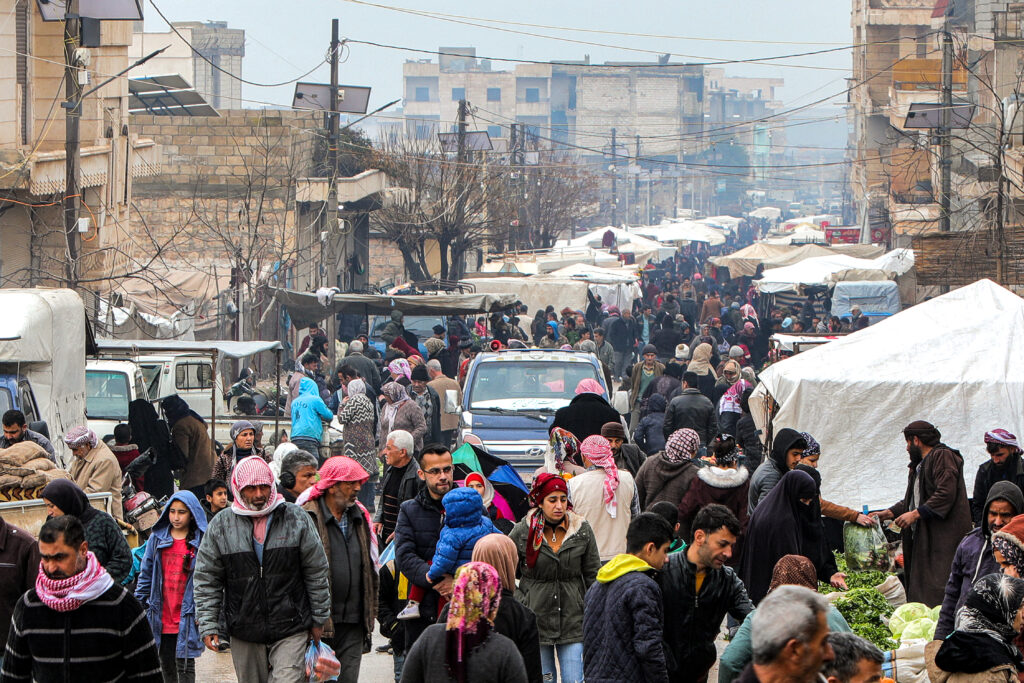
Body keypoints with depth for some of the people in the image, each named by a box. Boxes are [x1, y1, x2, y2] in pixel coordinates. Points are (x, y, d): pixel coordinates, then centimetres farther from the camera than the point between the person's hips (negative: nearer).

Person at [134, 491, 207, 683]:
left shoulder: (201, 542, -2)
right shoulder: (157, 538, 7)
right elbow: (146, 573, 12)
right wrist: (140, 604, 9)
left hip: (186, 617, -4)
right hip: (162, 616, 4)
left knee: (184, 665, -4)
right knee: (166, 664, 13)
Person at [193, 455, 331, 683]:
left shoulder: (297, 519, 0)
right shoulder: (220, 526, 2)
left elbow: (317, 573, 6)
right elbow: (206, 580, 5)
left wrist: (318, 619, 7)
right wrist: (207, 626, 0)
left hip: (291, 630, -2)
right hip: (244, 634, 2)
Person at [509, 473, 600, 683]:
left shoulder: (583, 530, 0)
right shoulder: (523, 532, -4)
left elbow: (593, 576, 7)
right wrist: (518, 602, -1)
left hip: (573, 620, 1)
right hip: (536, 618, -1)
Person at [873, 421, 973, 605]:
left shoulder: (943, 457, -8)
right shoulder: (920, 464, 24)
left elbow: (946, 494, -18)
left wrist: (916, 514, -19)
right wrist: (887, 514, 19)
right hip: (924, 538, 10)